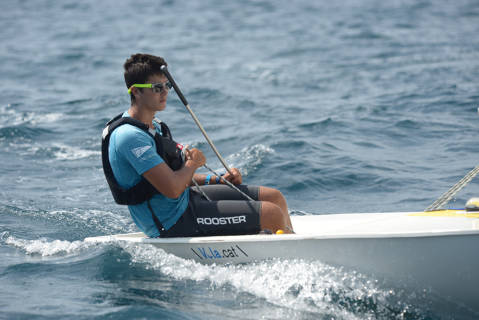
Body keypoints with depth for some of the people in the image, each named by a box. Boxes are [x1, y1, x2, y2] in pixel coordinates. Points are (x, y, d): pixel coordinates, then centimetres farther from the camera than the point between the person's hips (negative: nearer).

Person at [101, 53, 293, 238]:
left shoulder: (152, 125, 11)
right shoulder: (130, 136, -23)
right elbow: (172, 189, -28)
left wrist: (217, 180, 6)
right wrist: (193, 162, -8)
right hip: (173, 223, -10)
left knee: (274, 197, 8)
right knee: (273, 214, -13)